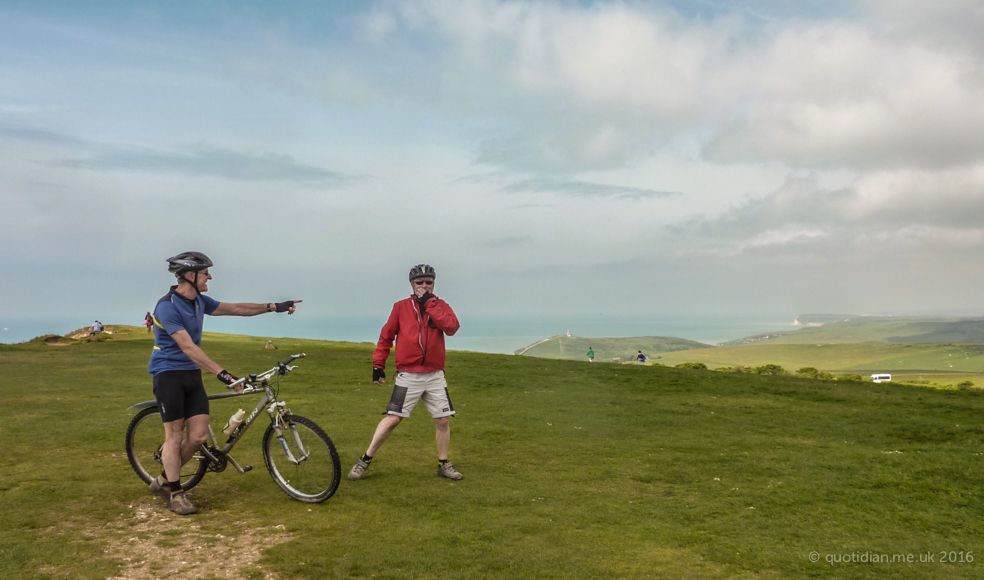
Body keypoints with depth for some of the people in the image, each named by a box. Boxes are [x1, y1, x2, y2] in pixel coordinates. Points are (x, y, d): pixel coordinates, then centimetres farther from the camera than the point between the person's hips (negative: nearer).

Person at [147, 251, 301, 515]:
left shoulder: (200, 301, 6)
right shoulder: (167, 306, -19)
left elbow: (235, 308, 14)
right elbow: (188, 347, -26)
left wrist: (274, 307, 11)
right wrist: (221, 373, -32)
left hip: (192, 375, 7)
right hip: (168, 374, -7)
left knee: (199, 436, 1)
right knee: (175, 435, -2)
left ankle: (163, 480, 20)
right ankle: (175, 494, 11)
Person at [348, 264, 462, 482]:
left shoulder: (440, 306, 6)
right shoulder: (401, 307, 2)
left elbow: (452, 327, -14)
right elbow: (386, 336, 7)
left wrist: (430, 304, -13)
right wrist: (378, 364, 2)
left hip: (435, 375, 2)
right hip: (408, 375, -2)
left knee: (443, 420, 5)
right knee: (392, 419, -6)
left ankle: (443, 464, 22)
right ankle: (365, 460, 6)